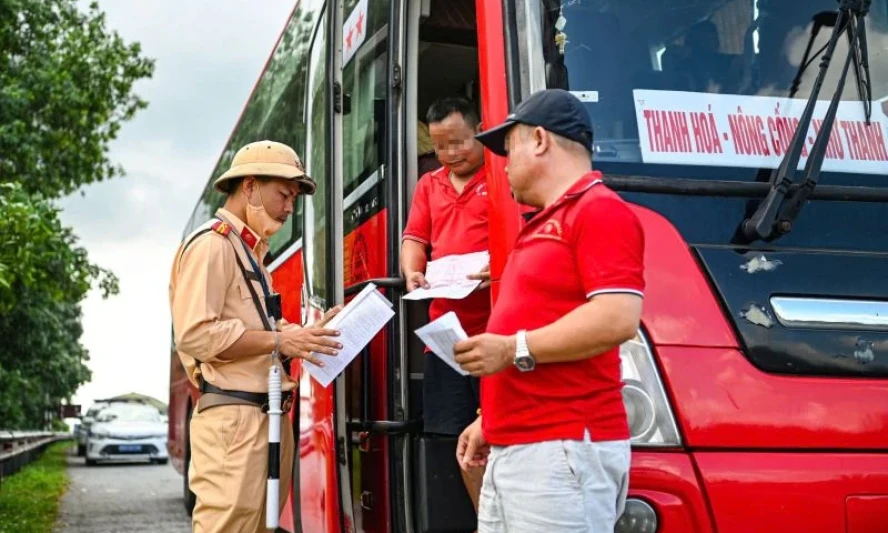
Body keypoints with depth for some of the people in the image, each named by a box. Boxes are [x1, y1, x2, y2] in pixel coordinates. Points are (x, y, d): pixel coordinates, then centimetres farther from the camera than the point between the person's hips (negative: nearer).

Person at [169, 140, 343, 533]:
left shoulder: (250, 250, 22)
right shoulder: (211, 245, -9)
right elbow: (196, 334, -20)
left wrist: (305, 333, 6)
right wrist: (280, 341, -19)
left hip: (268, 413, 10)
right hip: (233, 416, -10)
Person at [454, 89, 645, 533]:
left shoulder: (600, 210, -8)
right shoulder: (542, 226, 21)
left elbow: (618, 320, -20)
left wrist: (515, 349, -17)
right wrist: (490, 420, 25)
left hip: (564, 449, -9)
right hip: (511, 449, 9)